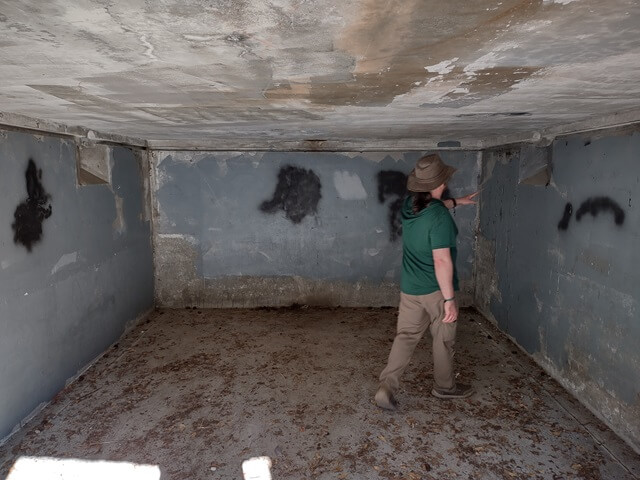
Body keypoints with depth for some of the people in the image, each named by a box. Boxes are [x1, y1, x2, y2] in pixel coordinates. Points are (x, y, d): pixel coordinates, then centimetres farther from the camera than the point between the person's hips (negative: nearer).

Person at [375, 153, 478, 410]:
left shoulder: (409, 204, 0)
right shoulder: (440, 217, -23)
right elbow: (442, 261, -26)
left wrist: (456, 202, 36)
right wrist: (449, 299, -21)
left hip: (409, 288, 6)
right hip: (436, 290, -6)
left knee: (405, 336, 12)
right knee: (444, 339, 15)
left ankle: (386, 387, 4)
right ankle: (444, 386, 34)